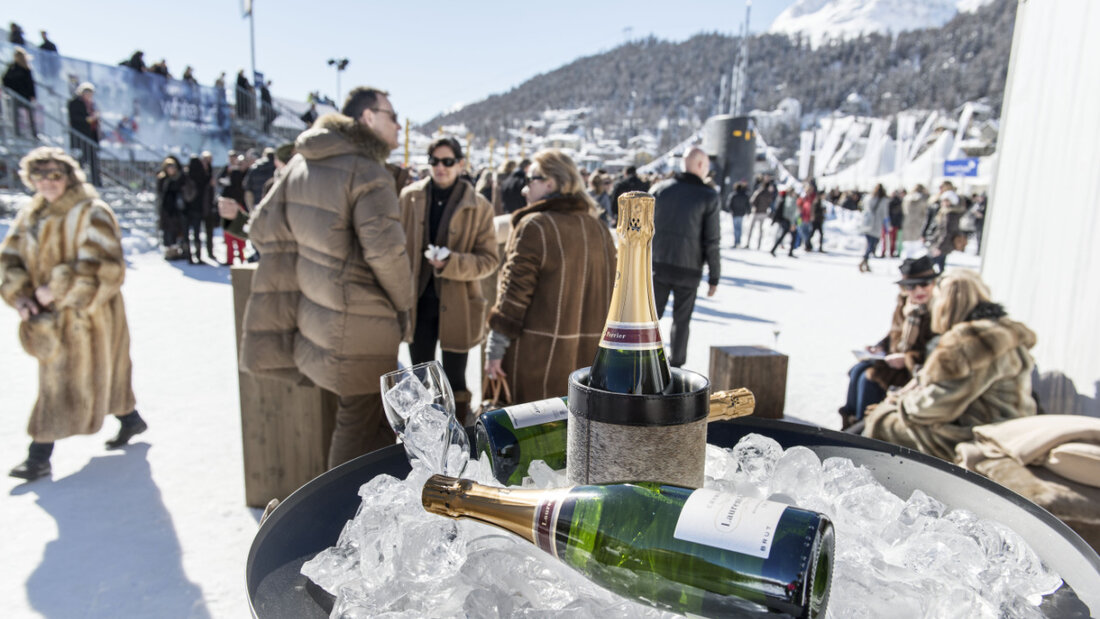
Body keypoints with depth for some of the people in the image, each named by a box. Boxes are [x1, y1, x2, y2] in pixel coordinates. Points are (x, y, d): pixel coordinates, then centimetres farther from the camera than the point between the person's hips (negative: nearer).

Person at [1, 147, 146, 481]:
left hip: (84, 314, -8)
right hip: (51, 315, 8)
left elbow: (101, 266, -22)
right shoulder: (32, 214, 9)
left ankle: (40, 455, 7)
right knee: (96, 374, 18)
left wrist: (57, 289, -21)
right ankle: (131, 420, 36)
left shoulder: (91, 213, -14)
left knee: (62, 379, -1)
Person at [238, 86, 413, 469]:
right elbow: (385, 250, -24)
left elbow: (264, 228, 11)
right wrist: (403, 305, -10)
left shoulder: (302, 164, 10)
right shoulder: (366, 171, -15)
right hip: (359, 325, -9)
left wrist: (306, 269, 16)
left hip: (314, 316, 9)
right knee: (359, 425, 6)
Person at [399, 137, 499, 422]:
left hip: (456, 305, -3)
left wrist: (452, 263, -22)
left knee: (455, 382, 9)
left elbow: (489, 259, -6)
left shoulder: (479, 206, -6)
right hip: (418, 300, 3)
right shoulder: (410, 197, 2)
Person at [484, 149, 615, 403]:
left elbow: (515, 290, -14)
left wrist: (496, 347, -9)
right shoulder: (600, 229, 9)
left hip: (539, 355, -6)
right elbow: (608, 292, 13)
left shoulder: (534, 226, -11)